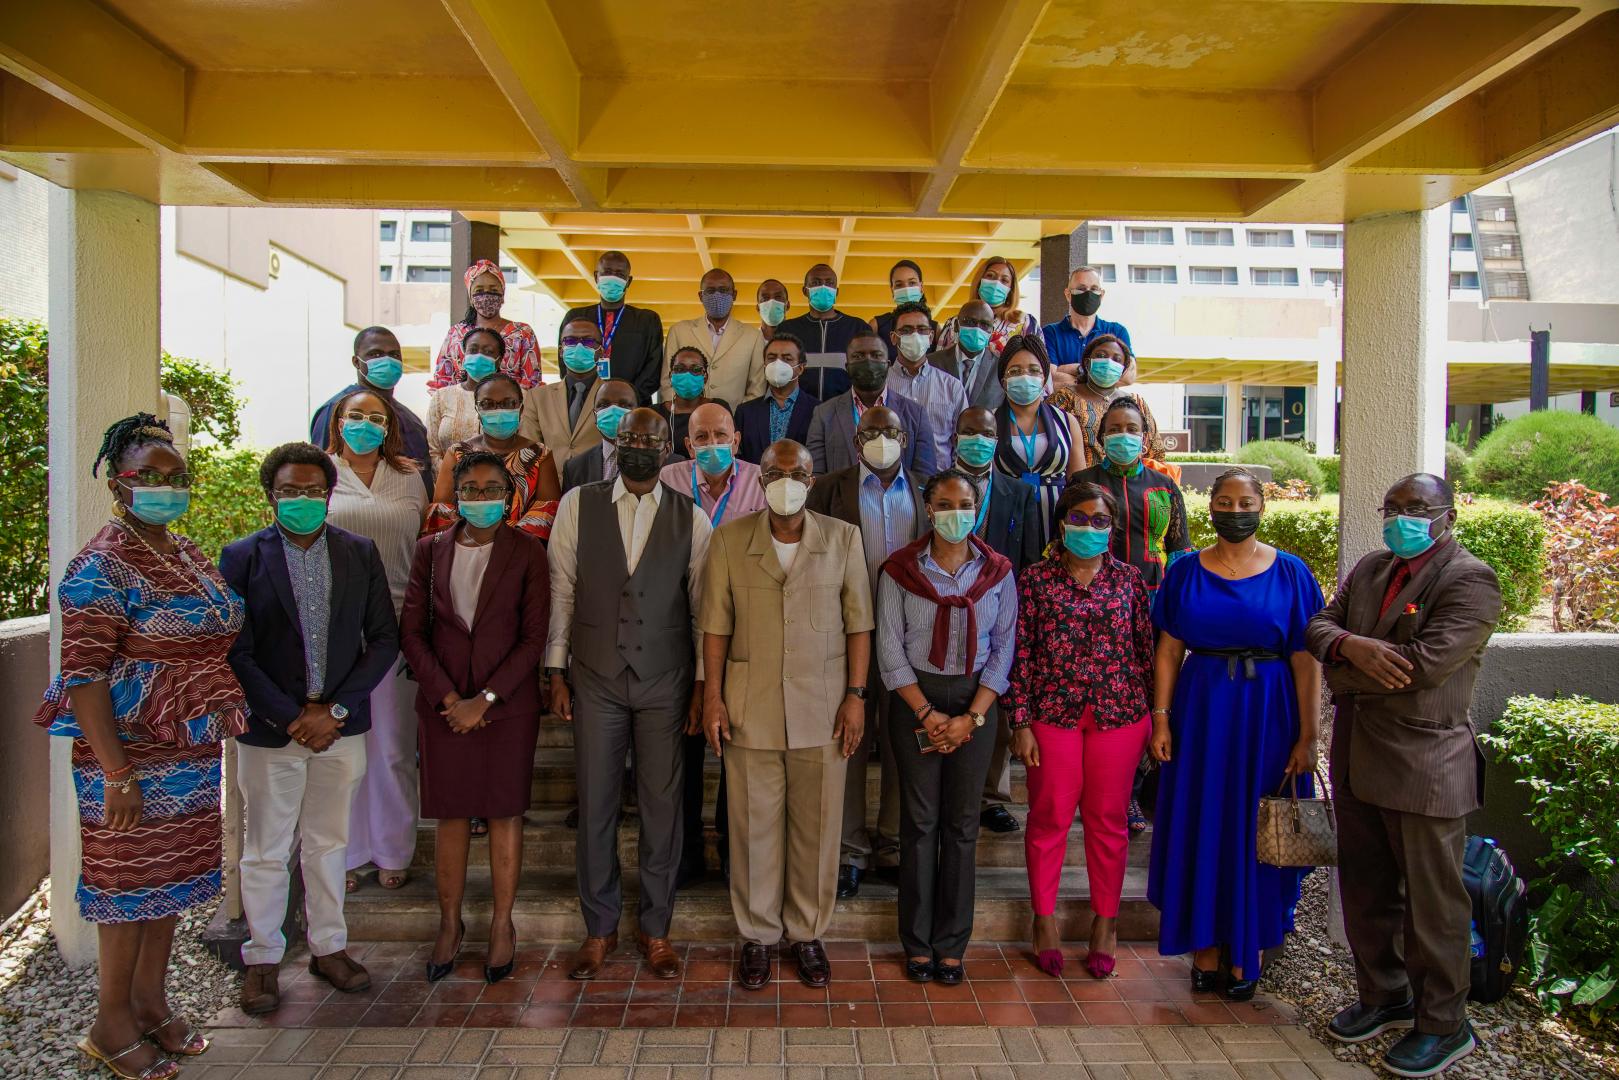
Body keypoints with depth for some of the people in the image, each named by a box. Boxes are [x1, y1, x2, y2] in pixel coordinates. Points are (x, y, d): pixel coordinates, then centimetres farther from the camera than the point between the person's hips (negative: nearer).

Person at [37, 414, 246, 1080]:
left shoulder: (186, 554, 9)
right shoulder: (103, 567, -15)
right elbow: (82, 674, -18)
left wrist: (222, 718, 12)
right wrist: (116, 773, -21)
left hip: (193, 751, 7)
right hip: (133, 757, -7)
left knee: (172, 872, 16)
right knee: (128, 878, 6)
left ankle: (151, 1001, 32)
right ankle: (113, 1024, 23)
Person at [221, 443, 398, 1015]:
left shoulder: (360, 553, 2)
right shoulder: (242, 557, -4)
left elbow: (385, 639, 0)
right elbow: (236, 652, -7)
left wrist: (335, 710, -9)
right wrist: (291, 717, -13)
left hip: (340, 727, 2)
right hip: (270, 729, -2)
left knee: (328, 844, 15)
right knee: (265, 853, 9)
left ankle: (329, 947, 30)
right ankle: (262, 959, 26)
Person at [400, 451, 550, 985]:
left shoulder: (527, 551, -2)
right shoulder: (431, 550, 6)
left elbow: (533, 637, -6)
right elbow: (412, 630, 3)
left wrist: (484, 699, -12)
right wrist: (448, 696, -8)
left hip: (507, 704, -2)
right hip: (443, 702, 2)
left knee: (504, 813, 6)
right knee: (451, 816, 8)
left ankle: (502, 926, 19)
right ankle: (449, 924, 23)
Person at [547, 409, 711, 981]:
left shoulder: (691, 518, 1)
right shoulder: (579, 504, 2)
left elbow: (703, 607, 2)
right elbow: (562, 590, 3)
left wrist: (701, 684, 0)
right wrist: (557, 672, 1)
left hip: (665, 682, 0)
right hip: (596, 679, 0)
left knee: (663, 805, 6)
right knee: (595, 805, 7)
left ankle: (655, 928, 24)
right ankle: (600, 928, 25)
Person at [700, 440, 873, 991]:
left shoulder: (843, 538, 1)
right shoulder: (729, 540, 2)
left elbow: (858, 622, 2)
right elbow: (716, 624, 3)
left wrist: (855, 695, -3)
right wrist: (712, 696, -2)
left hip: (822, 707, 0)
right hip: (750, 707, 0)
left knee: (816, 828, 9)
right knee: (754, 826, 8)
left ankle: (808, 933, 27)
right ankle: (757, 935, 26)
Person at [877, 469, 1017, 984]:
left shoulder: (997, 572, 2)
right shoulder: (900, 569, -3)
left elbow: (1004, 648, 1)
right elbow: (890, 648, -4)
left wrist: (971, 716, -8)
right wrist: (926, 713, -10)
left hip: (975, 701, 1)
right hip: (915, 700, -1)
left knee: (962, 823, 6)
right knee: (920, 821, 4)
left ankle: (952, 944, 19)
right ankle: (918, 943, 17)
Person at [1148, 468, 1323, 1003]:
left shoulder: (1290, 573, -2)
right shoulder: (1186, 571, 3)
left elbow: (1305, 660, -5)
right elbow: (1169, 649, 3)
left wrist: (1307, 736, -9)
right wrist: (1161, 717, -4)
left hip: (1266, 714, -1)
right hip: (1200, 708, 2)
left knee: (1253, 830, 6)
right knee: (1198, 825, 7)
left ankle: (1245, 949, 22)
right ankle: (1205, 943, 21)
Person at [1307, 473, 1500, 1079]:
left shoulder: (1470, 581, -11)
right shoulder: (1369, 569, 12)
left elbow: (1427, 663, -22)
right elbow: (1320, 625, 5)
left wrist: (1345, 676, -10)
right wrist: (1354, 647, -18)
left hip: (1425, 766, -7)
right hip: (1357, 759, 7)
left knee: (1432, 900, 6)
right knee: (1365, 889, 18)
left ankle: (1443, 1025, 23)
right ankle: (1384, 996, 36)